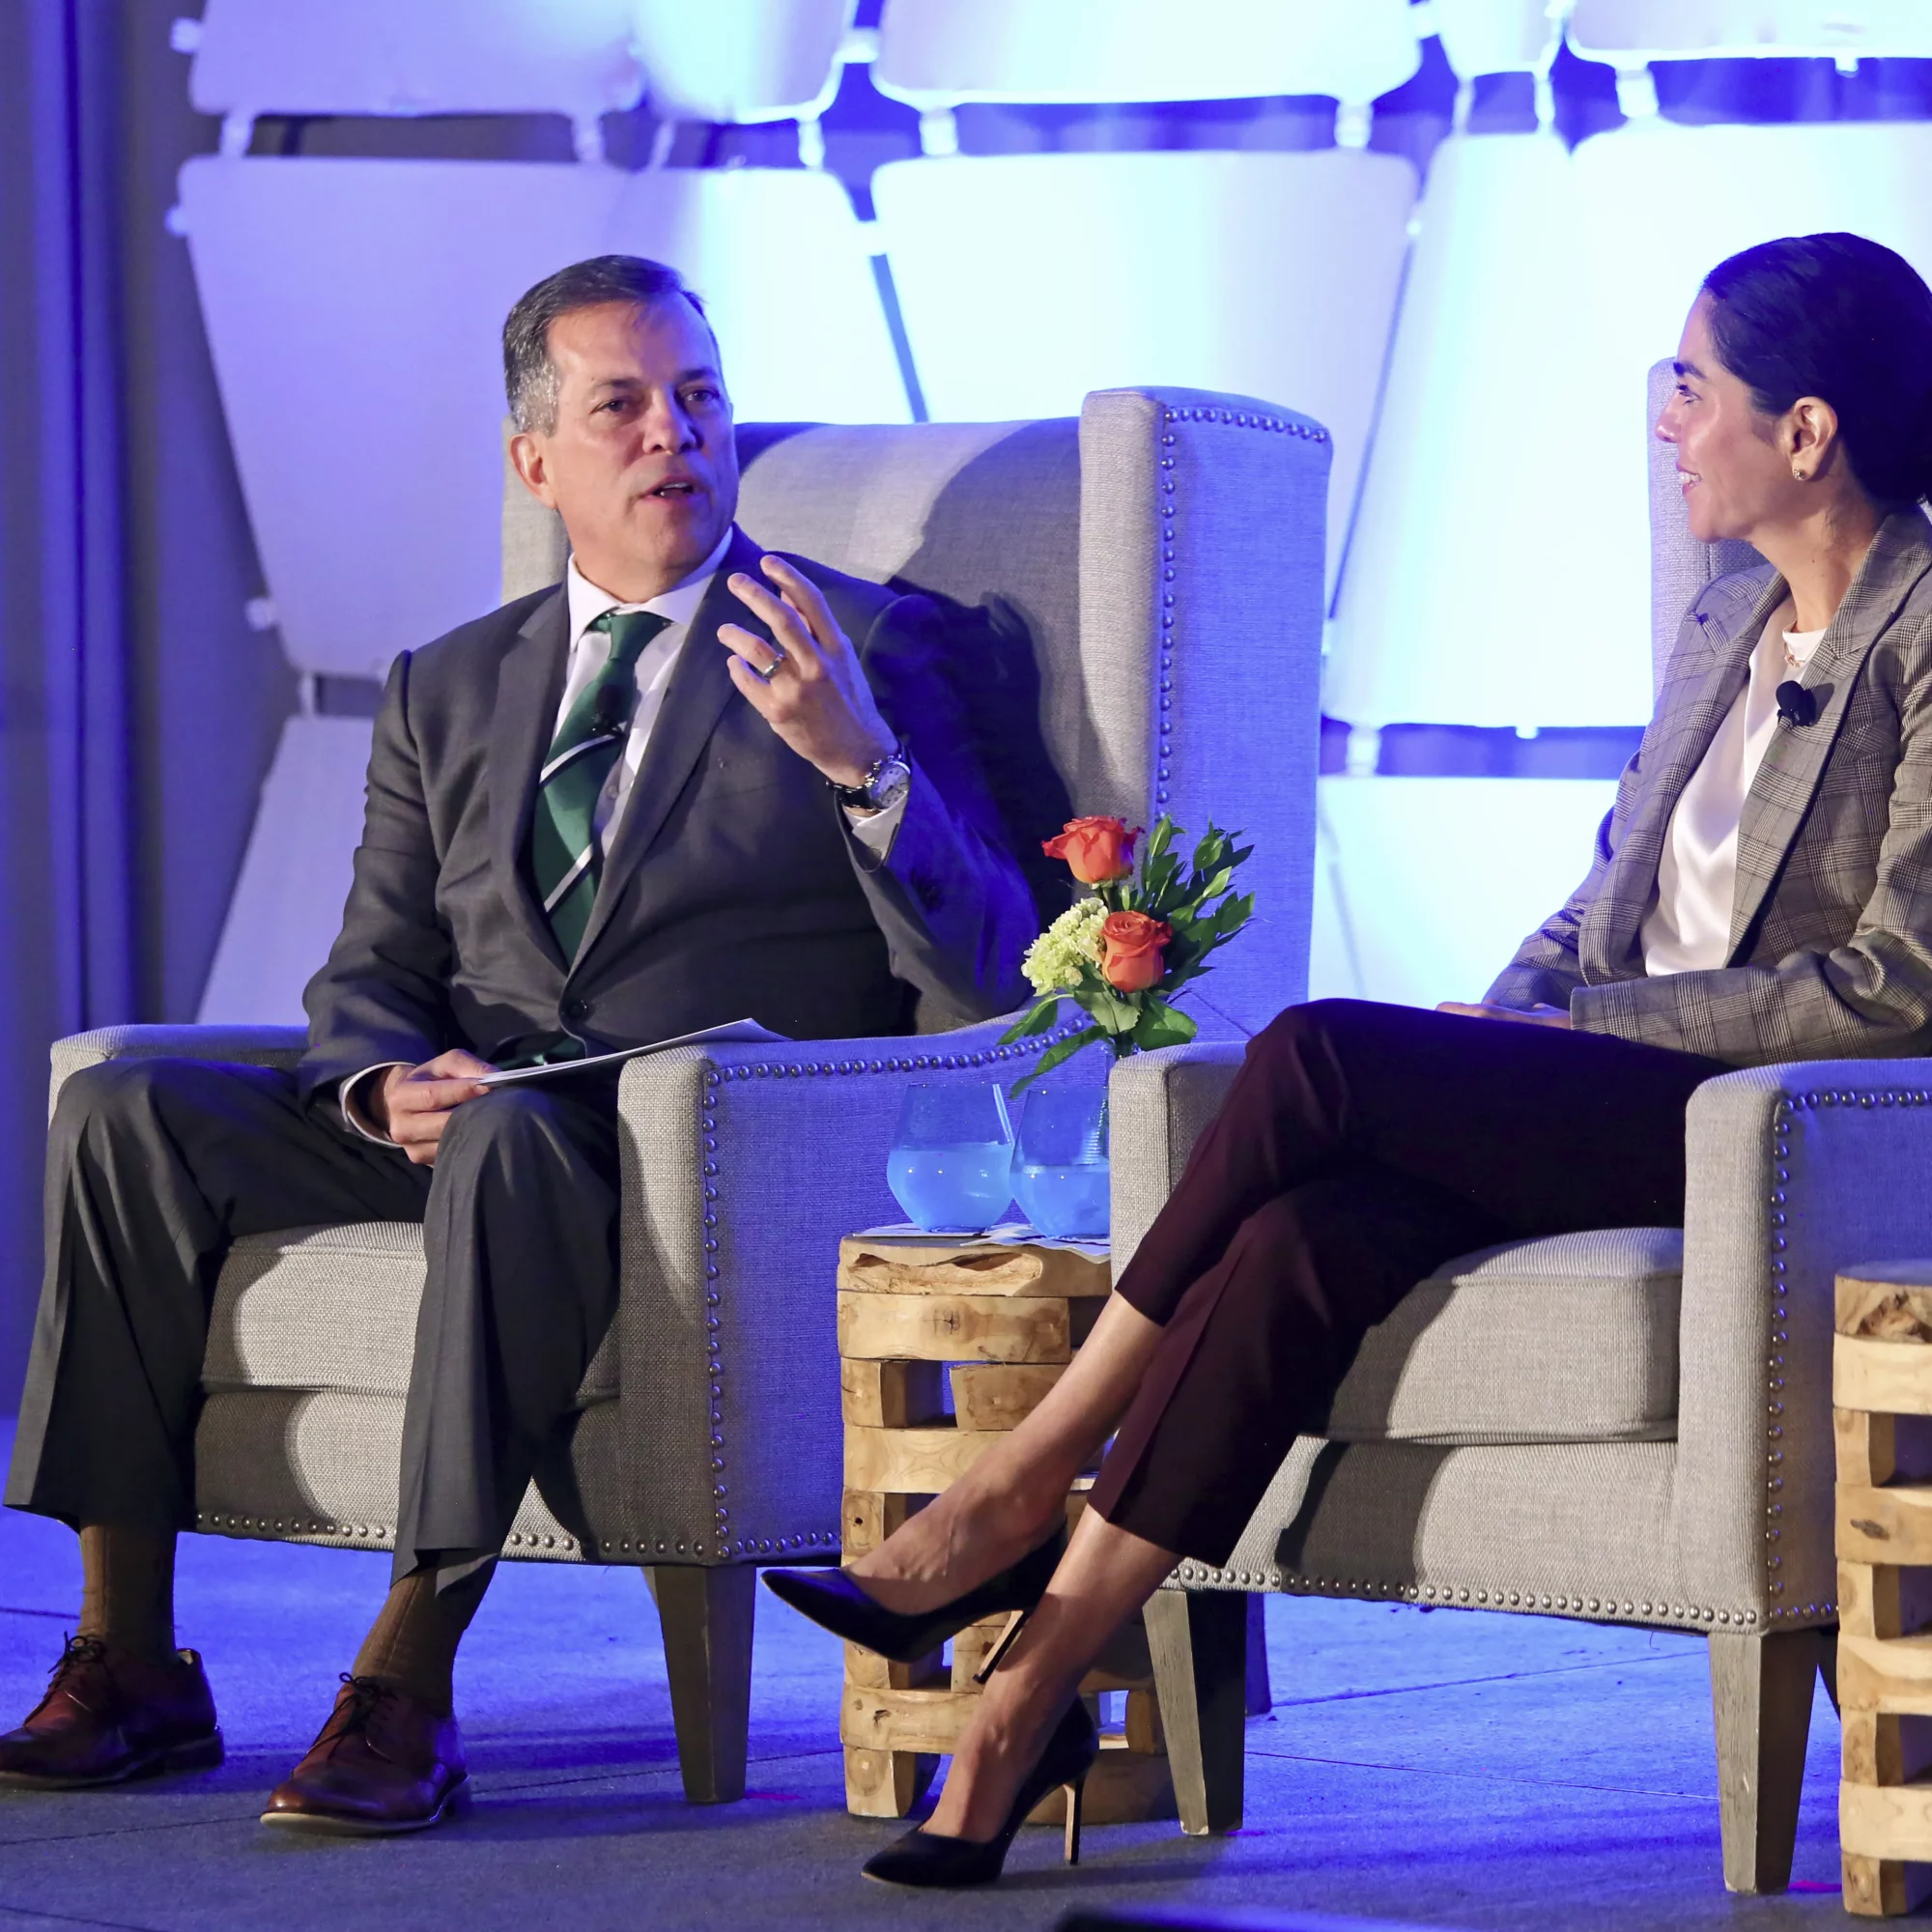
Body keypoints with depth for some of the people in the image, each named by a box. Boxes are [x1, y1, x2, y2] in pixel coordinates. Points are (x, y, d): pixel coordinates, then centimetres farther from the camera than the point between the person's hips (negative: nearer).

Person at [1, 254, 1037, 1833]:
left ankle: (406, 1689, -38)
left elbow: (985, 975, -4)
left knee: (515, 1134, -39)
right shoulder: (450, 690, 20)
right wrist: (391, 1087, -8)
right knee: (127, 1113, -17)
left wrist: (857, 762, -22)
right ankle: (129, 1665, -13)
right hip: (458, 1126, 5)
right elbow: (373, 974, 17)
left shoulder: (868, 649, 6)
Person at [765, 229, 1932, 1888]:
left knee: (1317, 1058, -25)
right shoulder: (1731, 622, 20)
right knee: (1308, 1239, -25)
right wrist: (1509, 1017, 2)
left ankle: (1011, 1503, -15)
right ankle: (1034, 1690, -29)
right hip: (1615, 1096, 7)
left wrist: (1576, 1026, -13)